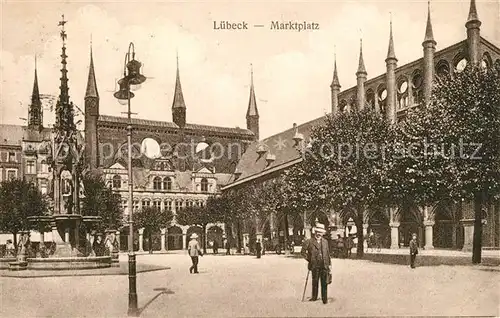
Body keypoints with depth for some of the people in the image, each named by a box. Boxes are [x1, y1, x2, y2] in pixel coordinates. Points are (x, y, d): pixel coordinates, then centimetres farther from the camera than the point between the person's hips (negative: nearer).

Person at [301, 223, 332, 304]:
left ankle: (325, 298, 7)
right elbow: (303, 252, 3)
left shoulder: (325, 241, 13)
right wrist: (309, 259, -2)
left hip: (324, 265, 2)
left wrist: (329, 264, 11)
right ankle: (314, 297, 19)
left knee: (324, 282, 1)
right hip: (315, 265, -2)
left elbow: (328, 254, 15)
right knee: (315, 282, 6)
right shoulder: (309, 241, 1)